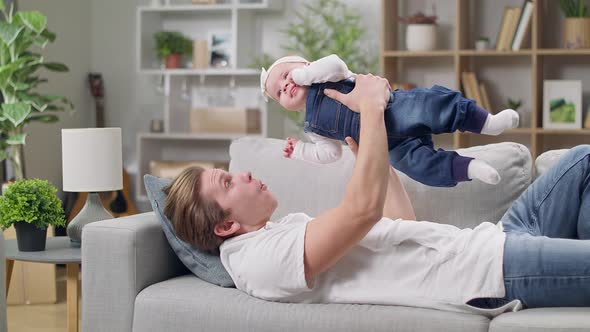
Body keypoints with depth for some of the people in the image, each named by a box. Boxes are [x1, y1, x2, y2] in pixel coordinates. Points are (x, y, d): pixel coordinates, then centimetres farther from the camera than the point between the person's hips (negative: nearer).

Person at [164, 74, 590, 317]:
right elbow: (365, 208, -29)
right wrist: (372, 108, -17)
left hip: (492, 241, 10)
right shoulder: (264, 260, -17)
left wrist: (364, 149, 18)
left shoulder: (290, 229, 16)